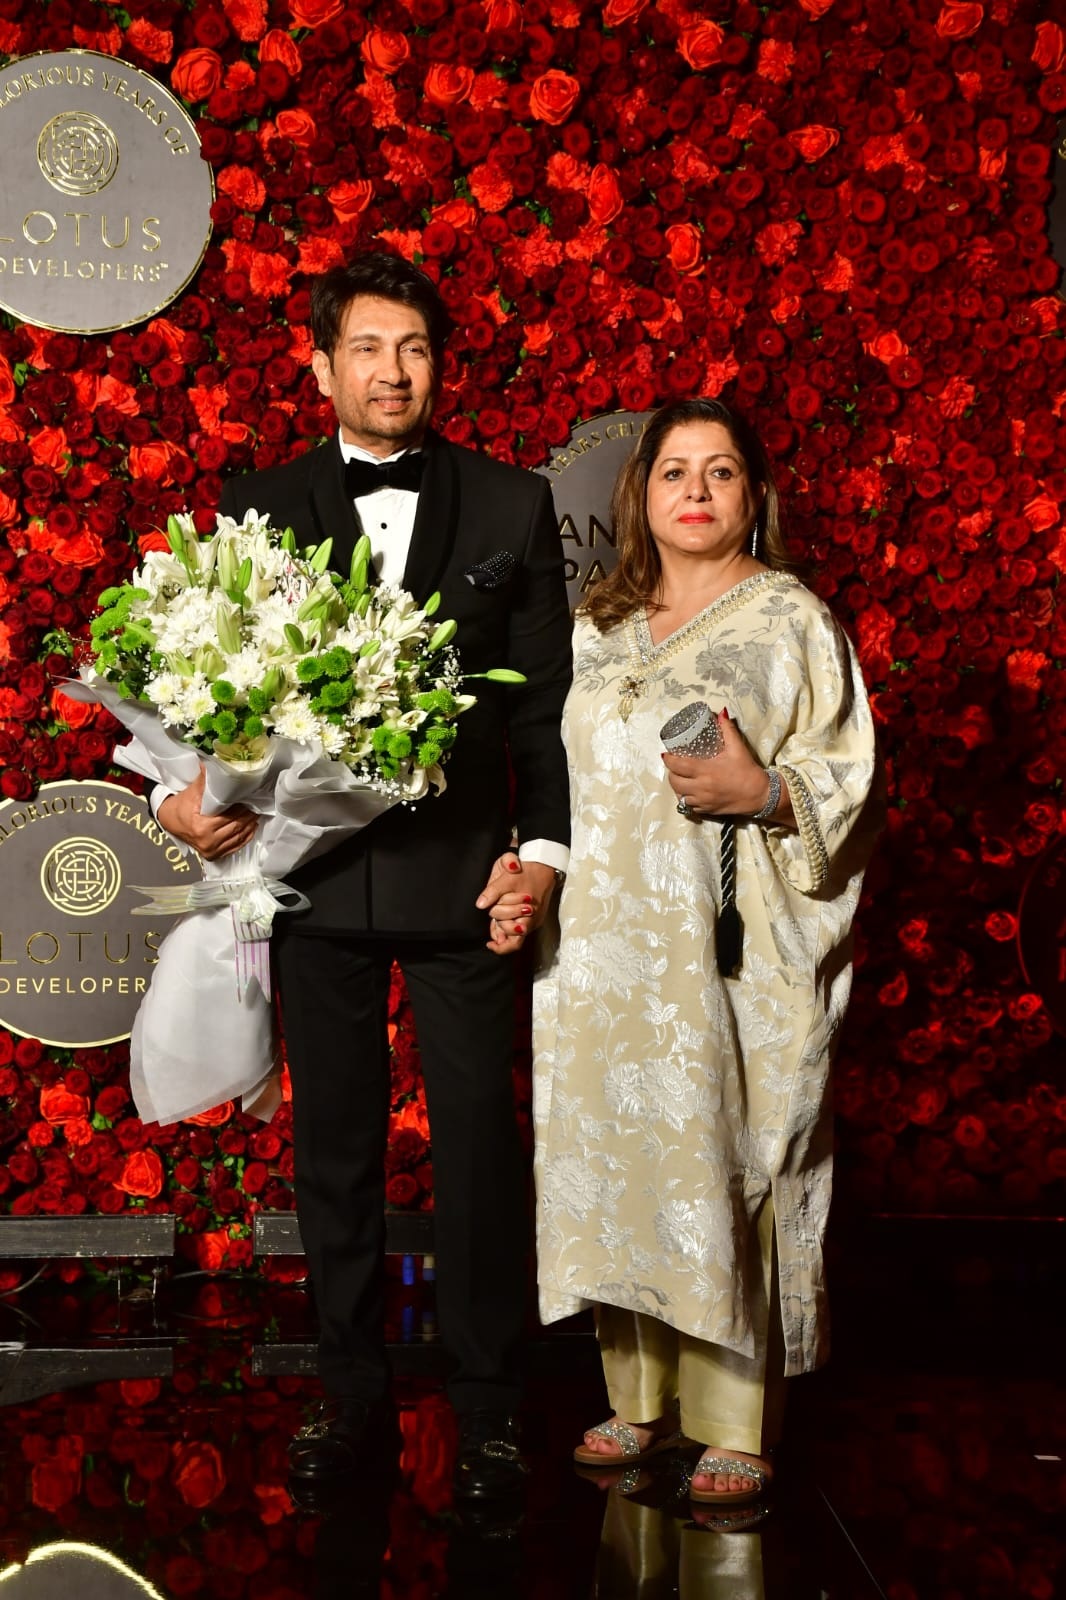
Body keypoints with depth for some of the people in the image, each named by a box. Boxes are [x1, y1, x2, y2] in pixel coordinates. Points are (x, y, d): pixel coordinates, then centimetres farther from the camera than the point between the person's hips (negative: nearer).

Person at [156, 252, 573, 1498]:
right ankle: (351, 1390, 27)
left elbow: (545, 699, 2)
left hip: (462, 873, -1)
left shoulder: (511, 506, 3)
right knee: (333, 1150, 12)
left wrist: (542, 851, -5)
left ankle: (486, 1407, 19)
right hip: (314, 875, 2)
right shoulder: (256, 509, 6)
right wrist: (181, 789, -14)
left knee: (478, 1149, 3)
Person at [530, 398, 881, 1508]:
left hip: (733, 954, -4)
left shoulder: (792, 619, 1)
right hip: (609, 947, 5)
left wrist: (764, 792, -19)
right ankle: (643, 1397, 21)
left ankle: (737, 1425, 7)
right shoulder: (598, 626, 15)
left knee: (724, 1167, -4)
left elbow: (850, 777, -2)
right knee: (621, 1163, 7)